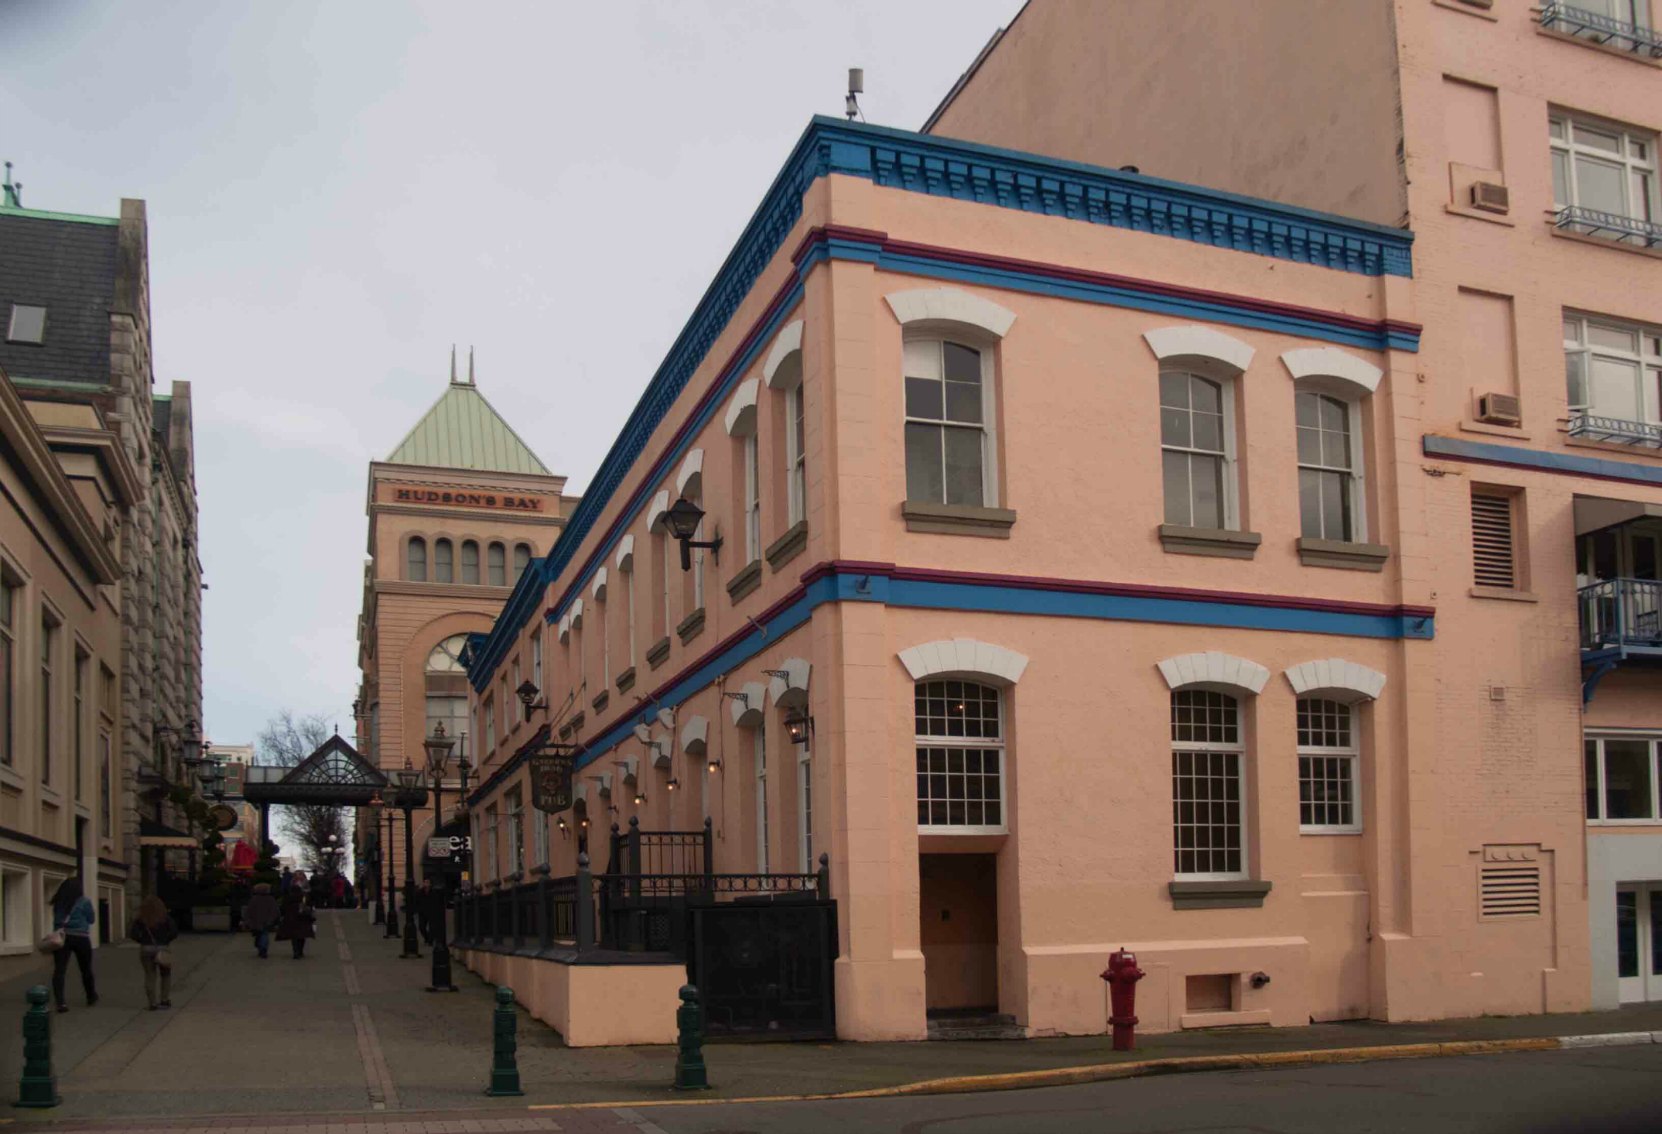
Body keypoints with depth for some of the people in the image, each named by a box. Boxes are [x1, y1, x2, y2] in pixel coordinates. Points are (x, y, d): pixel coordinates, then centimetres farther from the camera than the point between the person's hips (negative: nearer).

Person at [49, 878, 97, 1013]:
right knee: (86, 969, 15)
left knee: (59, 970, -6)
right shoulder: (84, 901, -4)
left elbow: (57, 919, 16)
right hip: (80, 938, -2)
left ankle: (60, 1002, -21)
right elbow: (91, 919, 4)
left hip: (61, 937, 2)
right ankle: (91, 997, 31)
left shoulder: (58, 902, 6)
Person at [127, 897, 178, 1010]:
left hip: (146, 949, 1)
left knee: (150, 976, 7)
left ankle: (153, 1003, 6)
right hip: (162, 949, -1)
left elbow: (133, 934, -9)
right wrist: (165, 941, 4)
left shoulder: (140, 920, -1)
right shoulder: (165, 918, -2)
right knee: (166, 975, 14)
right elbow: (174, 932, -9)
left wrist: (144, 941, 5)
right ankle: (165, 1000, 9)